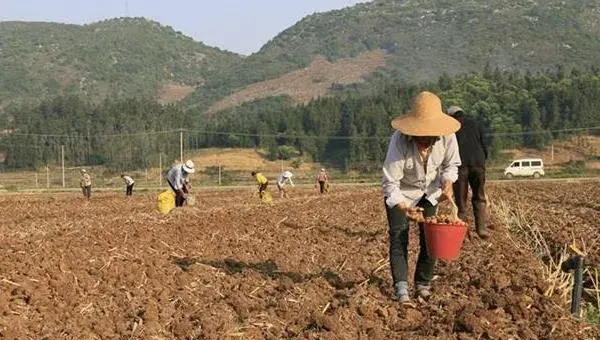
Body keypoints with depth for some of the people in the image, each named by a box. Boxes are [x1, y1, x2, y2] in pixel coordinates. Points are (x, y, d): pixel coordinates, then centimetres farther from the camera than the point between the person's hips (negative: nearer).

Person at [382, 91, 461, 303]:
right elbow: (390, 183, -35)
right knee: (398, 235, -15)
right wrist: (402, 206, -53)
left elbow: (452, 164, -5)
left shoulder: (447, 137, -27)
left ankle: (423, 284, 15)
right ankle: (401, 287, -15)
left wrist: (447, 181, -26)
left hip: (430, 190, 3)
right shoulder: (399, 141, -37)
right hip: (401, 192, -3)